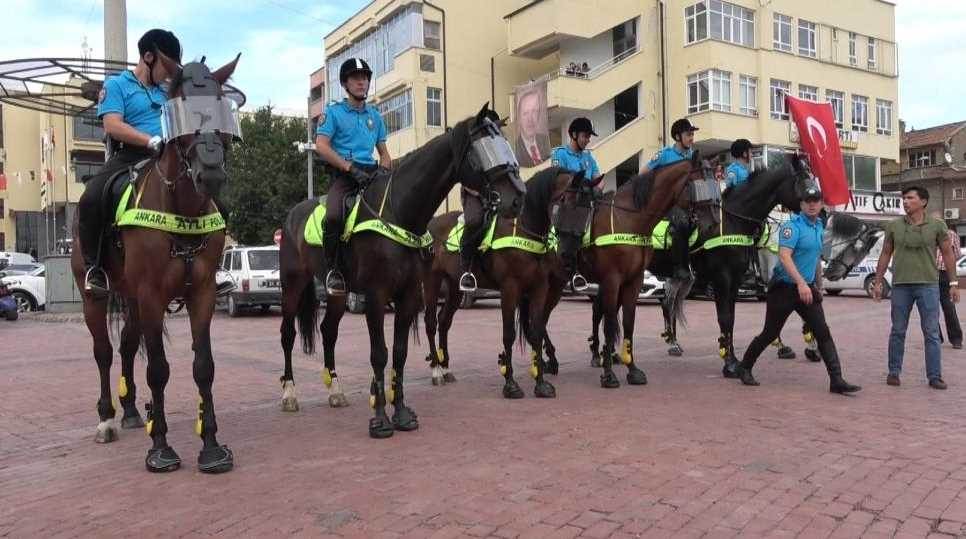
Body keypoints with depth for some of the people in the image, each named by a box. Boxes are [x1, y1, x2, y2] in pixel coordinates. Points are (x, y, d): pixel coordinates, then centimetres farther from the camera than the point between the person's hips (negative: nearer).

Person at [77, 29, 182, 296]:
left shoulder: (165, 93, 24)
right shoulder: (117, 84, 7)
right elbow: (112, 125, -9)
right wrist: (152, 141, -21)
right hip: (128, 157, -5)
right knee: (90, 199, -30)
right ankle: (94, 267, -12)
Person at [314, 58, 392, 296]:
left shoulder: (374, 115, 21)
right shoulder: (333, 112, 7)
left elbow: (384, 152, 24)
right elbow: (321, 146, -6)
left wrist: (386, 167, 1)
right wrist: (351, 167, -16)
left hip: (371, 172, 5)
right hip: (342, 173, -5)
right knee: (334, 216, -33)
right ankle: (333, 270, -17)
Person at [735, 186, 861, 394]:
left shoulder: (819, 227, 14)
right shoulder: (793, 226, -13)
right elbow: (784, 256, -25)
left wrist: (819, 286, 27)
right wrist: (801, 283, -33)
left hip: (807, 289, 7)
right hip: (784, 288, -7)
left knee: (823, 333, -3)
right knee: (770, 333, 4)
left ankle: (836, 380, -2)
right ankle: (744, 368, 22)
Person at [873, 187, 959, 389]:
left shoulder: (937, 226, 1)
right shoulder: (894, 226, 4)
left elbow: (948, 254, 5)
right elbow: (885, 254, 10)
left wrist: (953, 283, 3)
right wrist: (877, 282, 8)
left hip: (928, 285, -1)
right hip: (901, 285, 1)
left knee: (931, 333, 1)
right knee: (898, 331, 7)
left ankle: (935, 377, 8)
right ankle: (894, 372, 17)